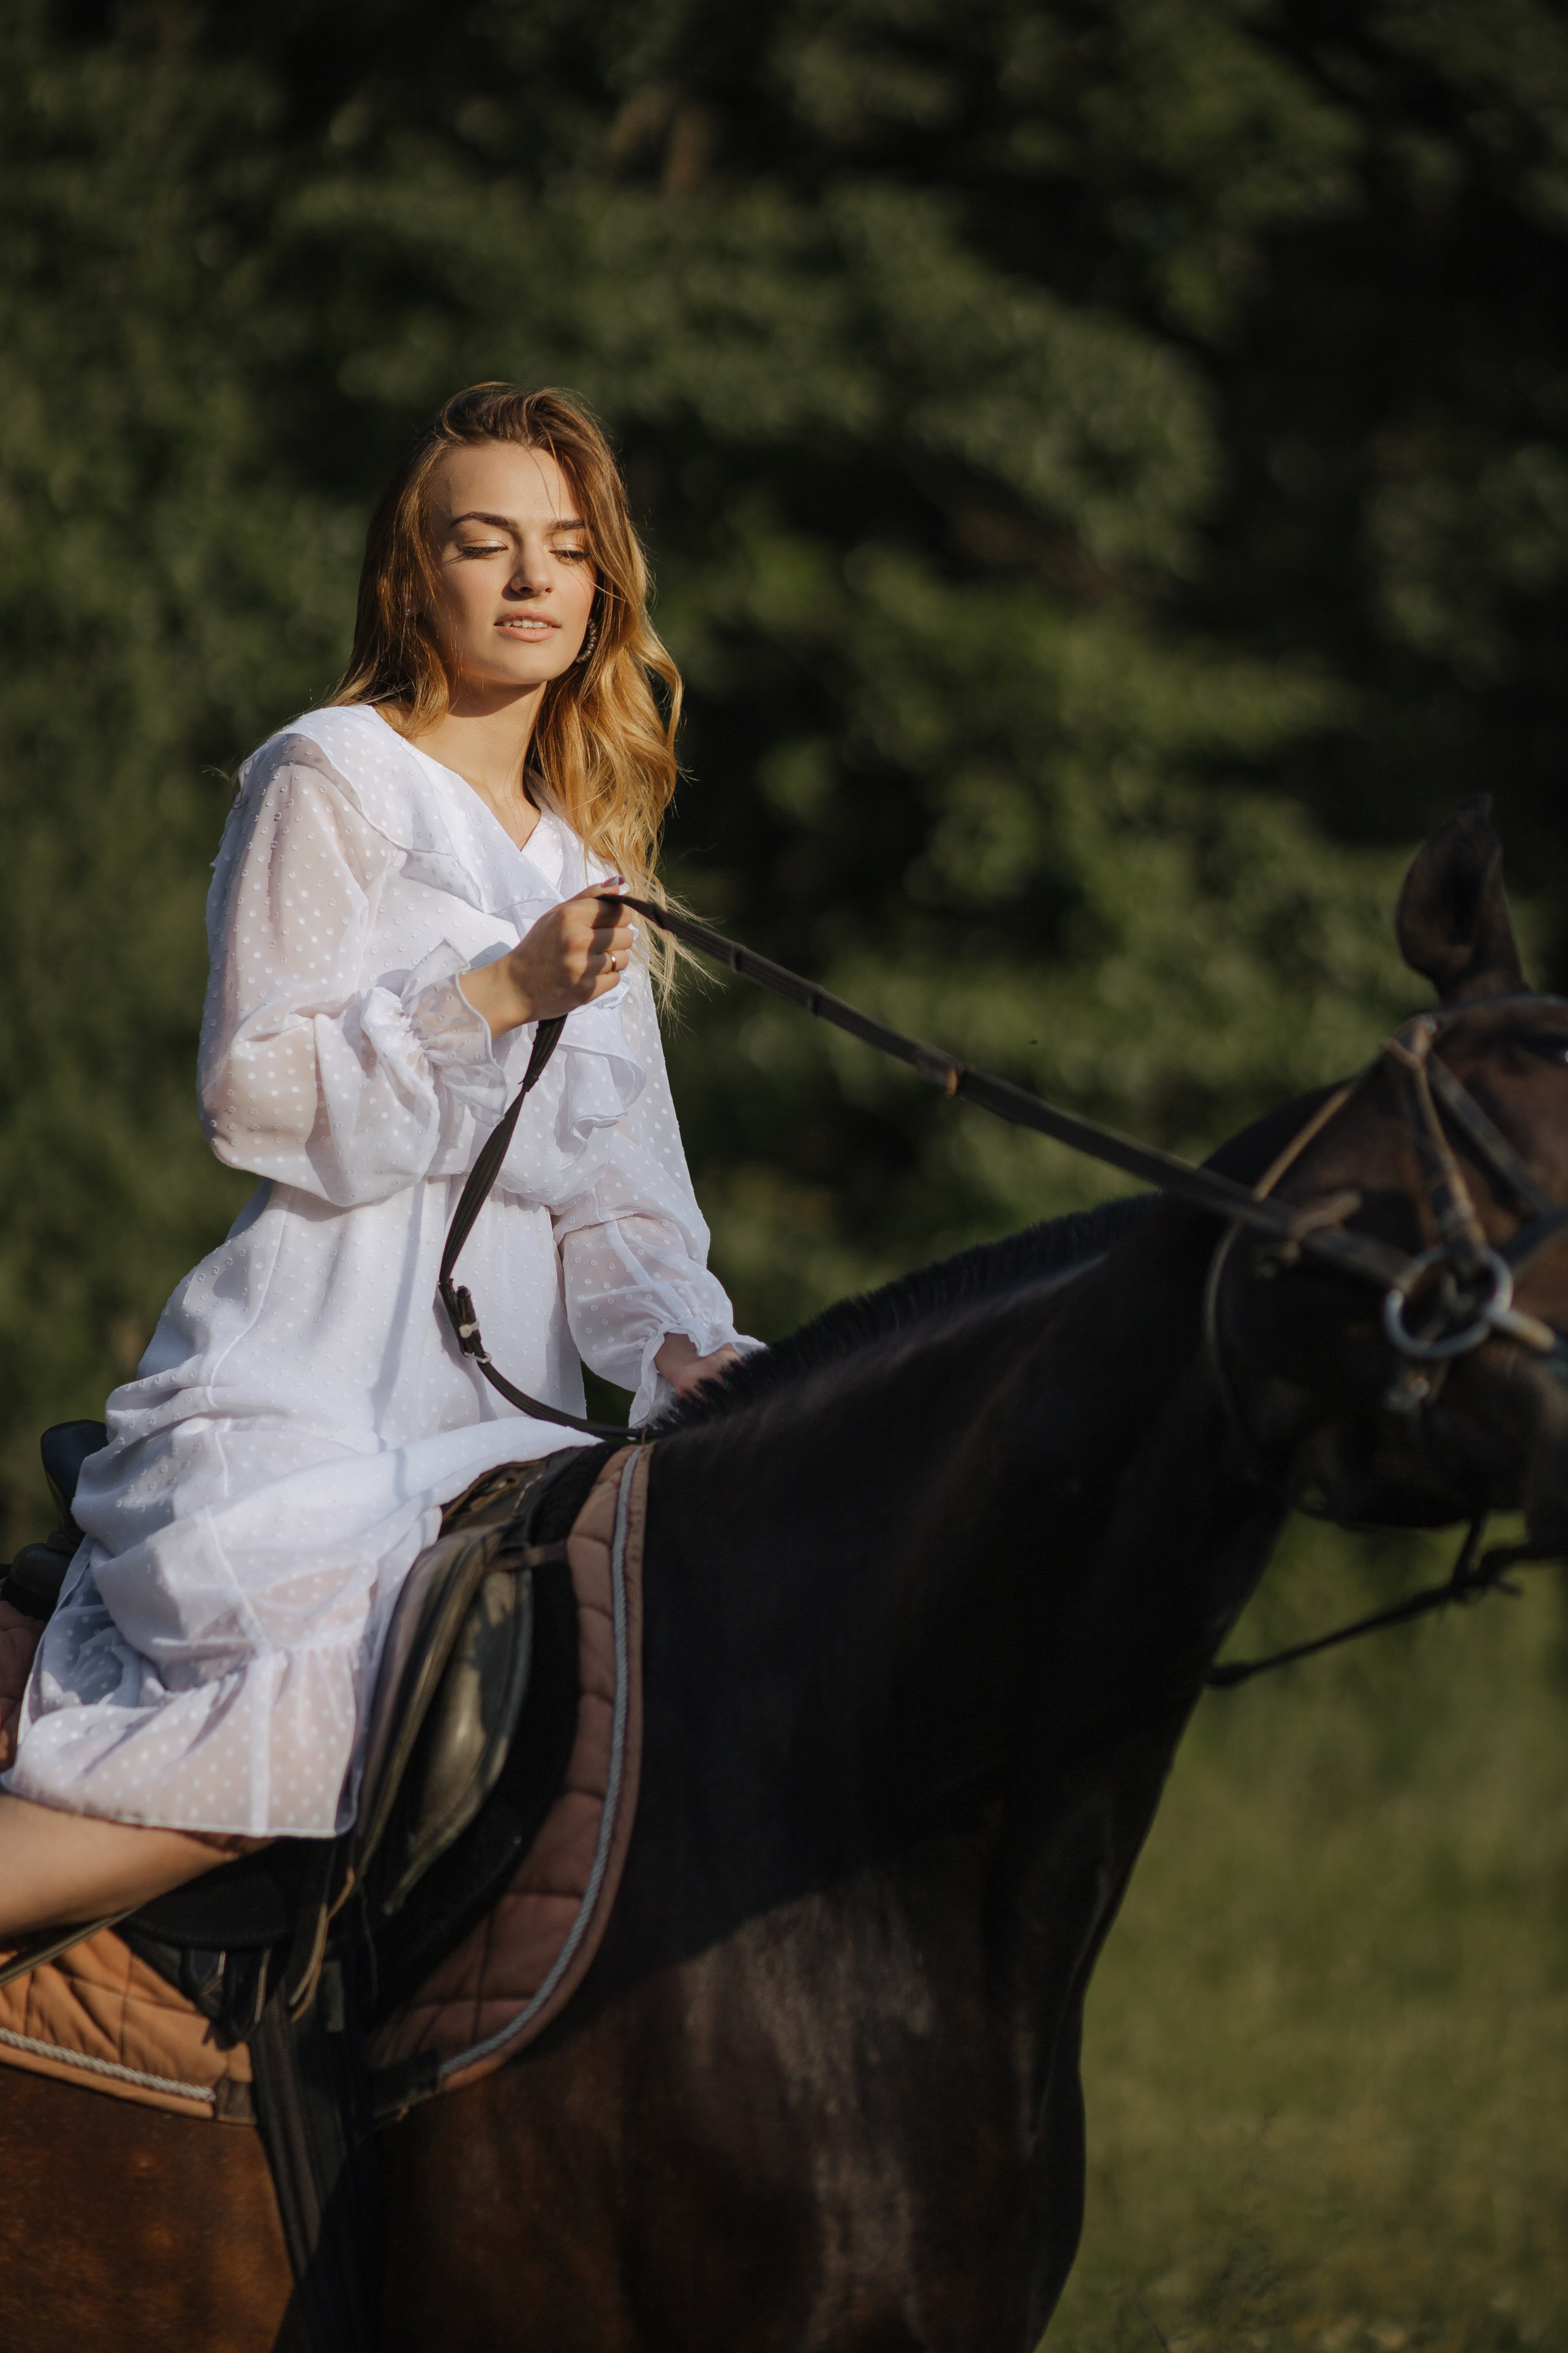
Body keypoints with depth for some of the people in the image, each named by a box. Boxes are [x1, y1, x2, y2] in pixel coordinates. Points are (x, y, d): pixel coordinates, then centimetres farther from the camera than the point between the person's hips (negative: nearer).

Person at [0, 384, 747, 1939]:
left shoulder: (582, 861, 22)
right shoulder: (330, 781, 2)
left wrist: (681, 1343, -5)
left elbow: (619, 1184, 15)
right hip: (309, 1392, -7)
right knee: (335, 1710, -30)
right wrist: (502, 996, -16)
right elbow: (260, 1099, -8)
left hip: (504, 1412, 7)